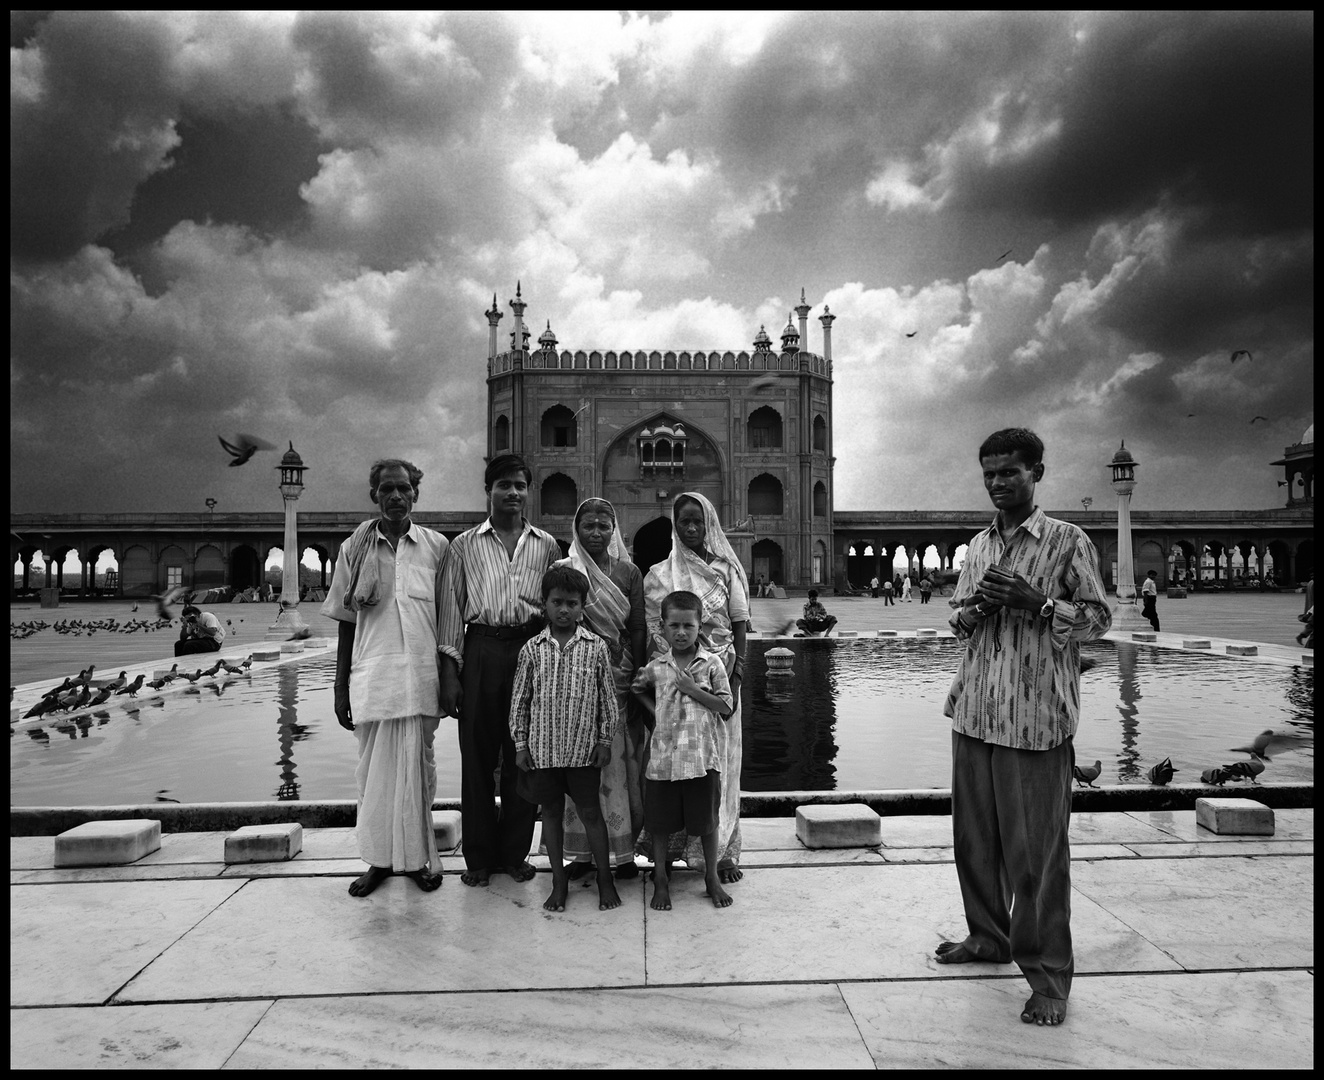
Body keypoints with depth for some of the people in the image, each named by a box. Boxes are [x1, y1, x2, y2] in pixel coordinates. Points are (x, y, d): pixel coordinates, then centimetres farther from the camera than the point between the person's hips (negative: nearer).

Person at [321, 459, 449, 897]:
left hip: (421, 676, -1)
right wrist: (340, 688, 6)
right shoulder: (355, 548, 6)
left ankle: (417, 857, 21)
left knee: (417, 770, 5)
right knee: (375, 771, 8)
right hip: (371, 676, 1)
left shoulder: (436, 545, 4)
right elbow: (345, 623, 8)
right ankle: (379, 859, 23)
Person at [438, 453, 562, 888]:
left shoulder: (546, 546, 11)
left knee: (524, 757, 6)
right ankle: (478, 857, 17)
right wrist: (450, 672, -1)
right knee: (477, 756, 4)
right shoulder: (465, 546, 7)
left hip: (532, 649, 1)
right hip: (480, 650, -1)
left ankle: (515, 853, 20)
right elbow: (451, 610, 5)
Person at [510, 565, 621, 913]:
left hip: (584, 749, -1)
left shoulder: (596, 647, -3)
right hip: (543, 748, 2)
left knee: (590, 812, 7)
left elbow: (607, 698, 1)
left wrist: (605, 741, -1)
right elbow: (519, 699, 4)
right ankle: (559, 881, 26)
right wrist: (520, 745, 1)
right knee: (551, 812, 12)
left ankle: (605, 879, 22)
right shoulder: (532, 649, -1)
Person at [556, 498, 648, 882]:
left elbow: (638, 630, 4)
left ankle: (623, 849, 14)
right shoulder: (562, 571, 4)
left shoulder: (629, 572, 5)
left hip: (617, 677, 0)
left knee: (618, 762, 3)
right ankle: (581, 850, 15)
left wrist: (637, 681, 0)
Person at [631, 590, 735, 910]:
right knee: (660, 822, 9)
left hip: (702, 756, -1)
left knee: (707, 821, 9)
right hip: (663, 756, 2)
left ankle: (712, 877, 28)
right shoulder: (655, 667, 4)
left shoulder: (712, 664, -1)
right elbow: (636, 689, 22)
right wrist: (653, 712, 6)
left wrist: (694, 690, -12)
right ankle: (660, 880, 26)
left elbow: (726, 707, -3)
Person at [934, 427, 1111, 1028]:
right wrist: (977, 604, -4)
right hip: (974, 710, 6)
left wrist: (1036, 601, -18)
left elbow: (1099, 618, -3)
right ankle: (988, 936, 33)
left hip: (1036, 716, -6)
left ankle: (1048, 975, 12)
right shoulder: (978, 546, 14)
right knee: (974, 836, 14)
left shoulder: (1067, 541, -2)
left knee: (1036, 848, -1)